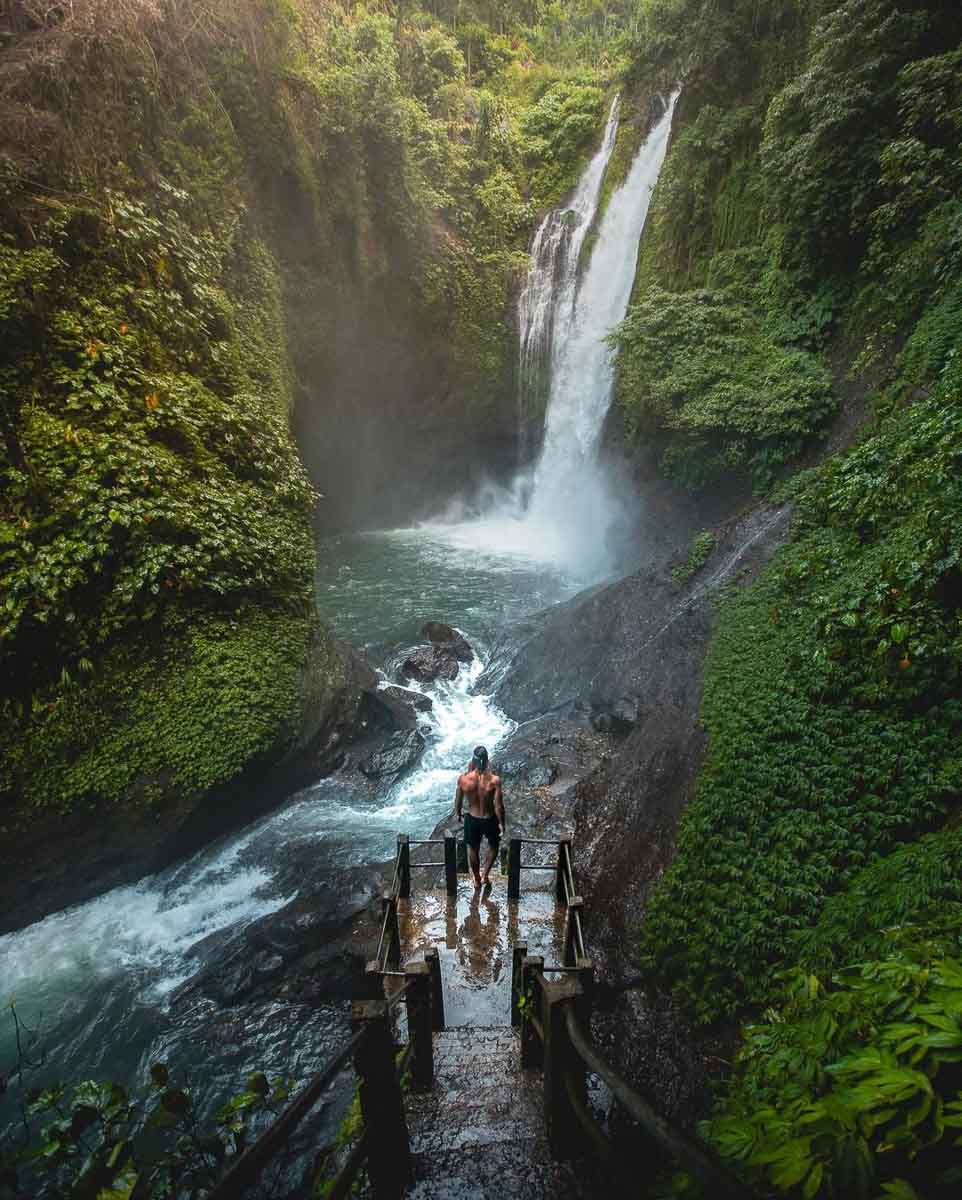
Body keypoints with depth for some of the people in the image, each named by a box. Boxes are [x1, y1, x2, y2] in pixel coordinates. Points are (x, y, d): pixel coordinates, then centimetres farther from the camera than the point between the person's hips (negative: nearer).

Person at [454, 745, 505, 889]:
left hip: (472, 820, 2)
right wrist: (501, 823, -3)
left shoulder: (463, 778, -21)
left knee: (473, 850, 27)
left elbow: (458, 800, -4)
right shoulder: (494, 780, -27)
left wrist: (457, 813, 16)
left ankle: (477, 880, 45)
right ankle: (485, 875, 32)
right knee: (493, 847, 31)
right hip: (490, 820, -2)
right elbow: (498, 806, -19)